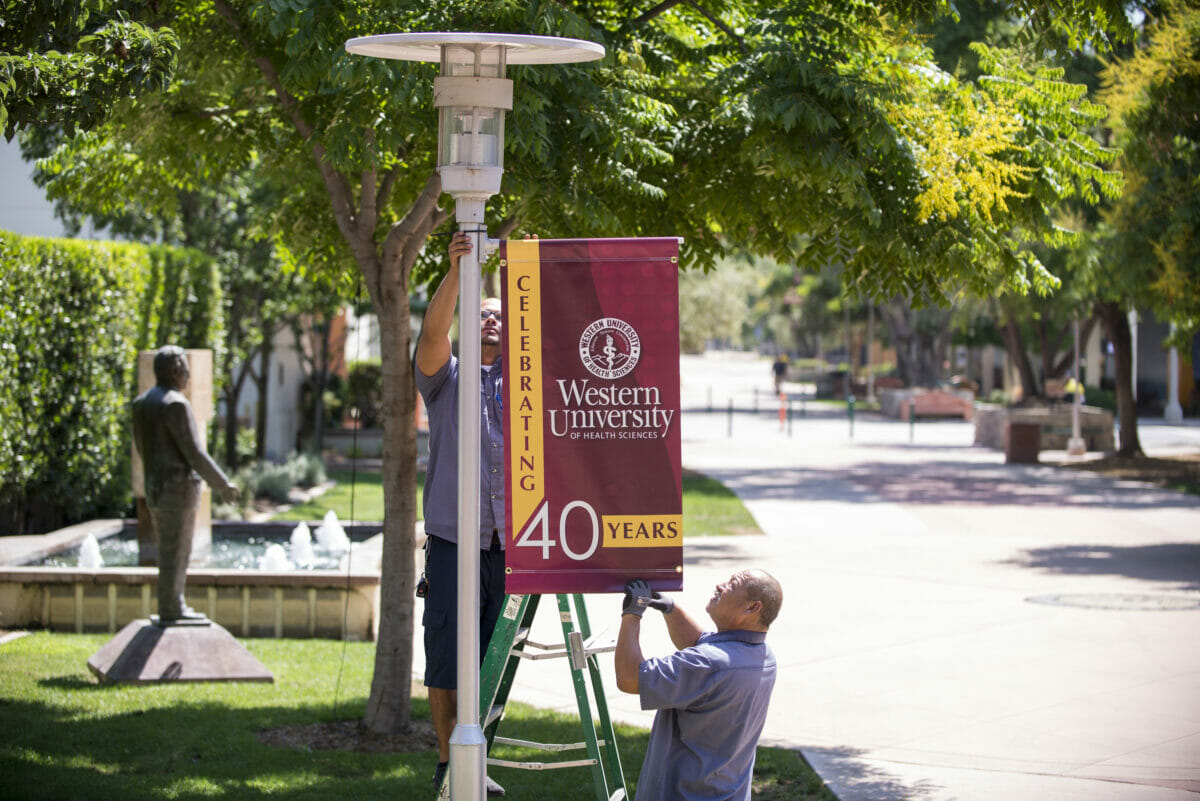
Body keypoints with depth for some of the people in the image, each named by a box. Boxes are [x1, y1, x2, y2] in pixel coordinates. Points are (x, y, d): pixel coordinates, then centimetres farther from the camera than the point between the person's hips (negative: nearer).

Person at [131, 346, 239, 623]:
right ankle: (170, 611, 3)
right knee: (175, 552, -2)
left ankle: (174, 606, 20)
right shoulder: (175, 404, -17)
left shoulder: (141, 403, 10)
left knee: (171, 550, 16)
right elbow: (194, 452, -18)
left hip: (154, 487, 9)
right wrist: (222, 485, -11)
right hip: (179, 488, -9)